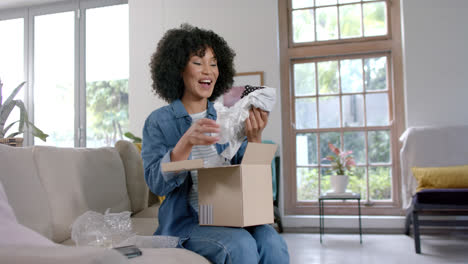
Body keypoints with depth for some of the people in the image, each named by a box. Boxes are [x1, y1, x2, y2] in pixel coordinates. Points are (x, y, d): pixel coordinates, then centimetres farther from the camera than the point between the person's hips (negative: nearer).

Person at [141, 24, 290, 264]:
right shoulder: (159, 121, 1)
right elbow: (156, 183, -11)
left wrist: (254, 138, -13)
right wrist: (186, 142, -27)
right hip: (186, 224, -3)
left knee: (272, 242, -27)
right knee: (241, 245, -30)